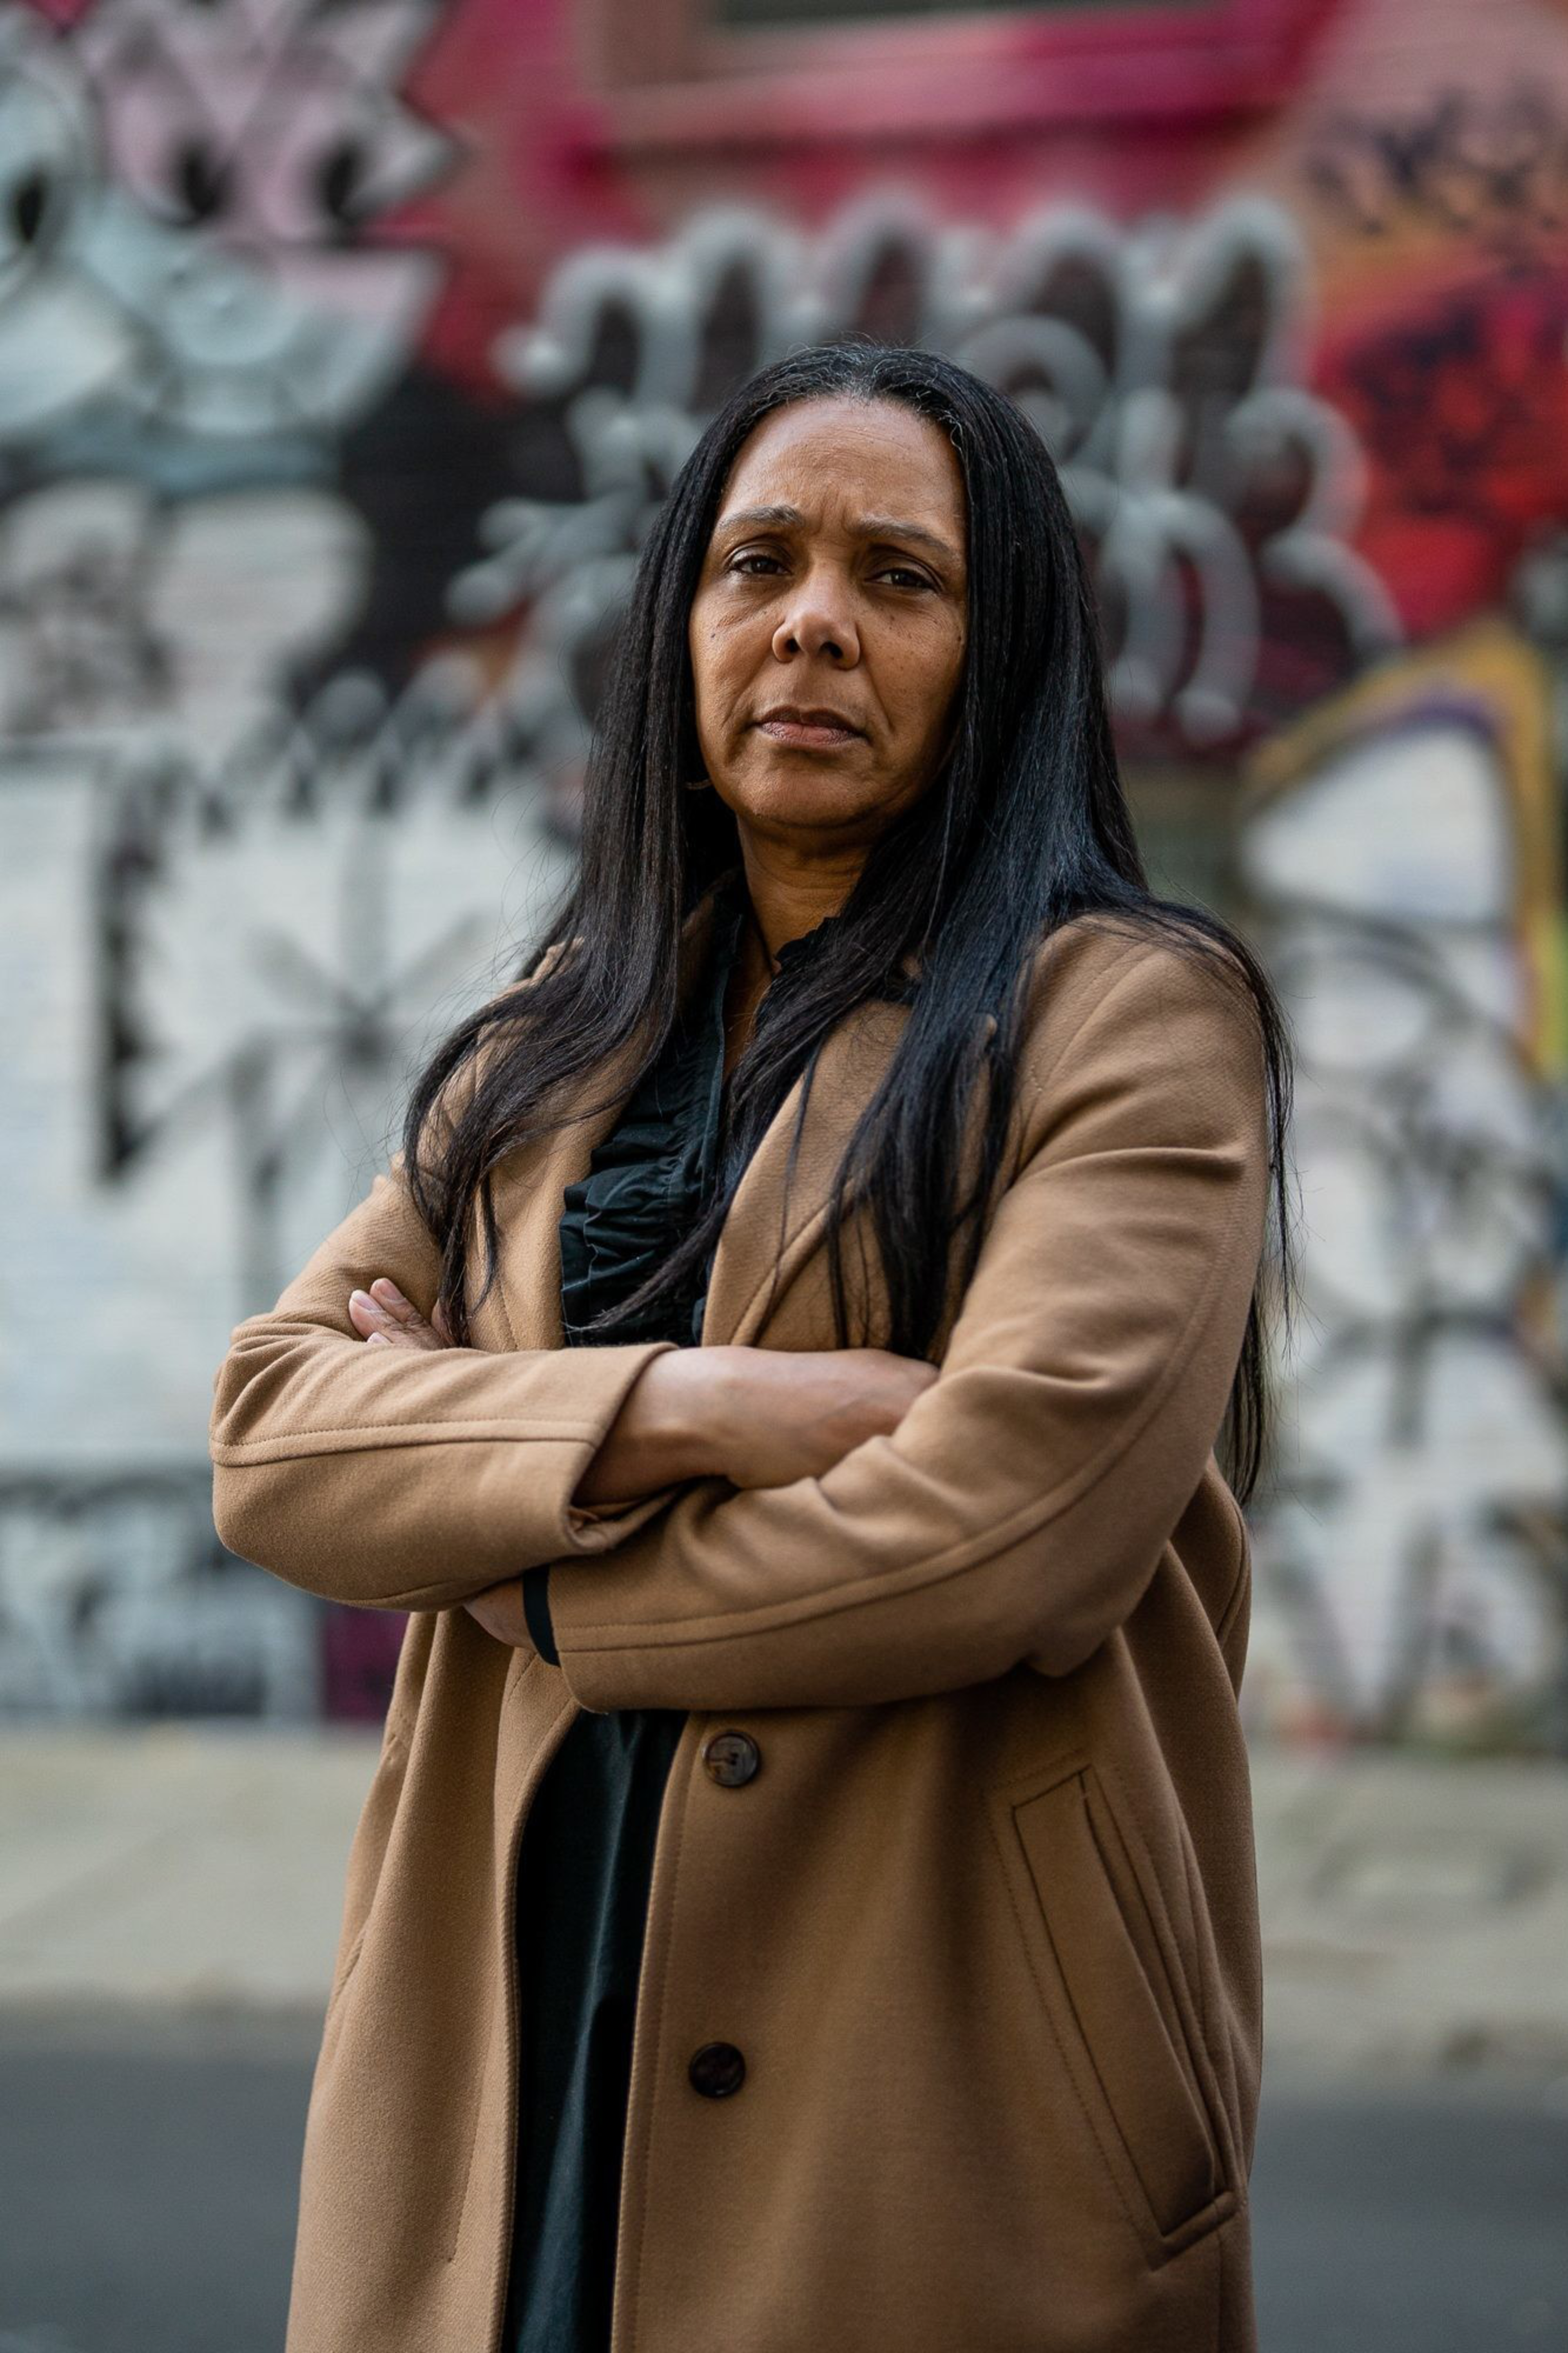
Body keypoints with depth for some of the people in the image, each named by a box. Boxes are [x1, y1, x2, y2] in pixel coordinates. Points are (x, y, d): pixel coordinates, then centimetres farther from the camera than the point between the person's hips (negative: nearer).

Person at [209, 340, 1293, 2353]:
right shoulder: (559, 1031, 13)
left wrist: (489, 1551, -4)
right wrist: (692, 1409, -16)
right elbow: (270, 1434, 1)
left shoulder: (1135, 1017, -4)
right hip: (504, 2032, 5)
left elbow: (1004, 1526, -18)